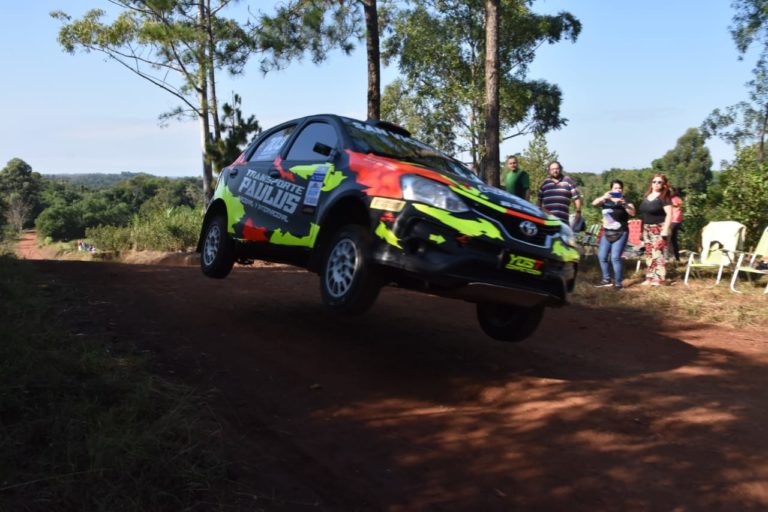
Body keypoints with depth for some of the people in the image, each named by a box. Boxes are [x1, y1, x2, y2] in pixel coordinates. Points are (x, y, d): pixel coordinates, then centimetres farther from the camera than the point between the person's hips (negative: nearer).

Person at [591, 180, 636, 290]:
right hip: (607, 233, 5)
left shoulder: (625, 201, -2)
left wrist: (624, 204, -33)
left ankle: (618, 283, -6)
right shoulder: (606, 201, 6)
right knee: (602, 256, 7)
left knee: (615, 257, -14)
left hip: (620, 233, -5)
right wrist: (603, 197, -29)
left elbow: (633, 213, -17)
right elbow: (594, 203, -11)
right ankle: (606, 280, 21)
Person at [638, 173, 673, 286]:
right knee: (649, 253, 10)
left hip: (659, 228, -8)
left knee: (658, 253, -10)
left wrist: (665, 230, -22)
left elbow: (669, 214, -15)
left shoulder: (664, 197, -8)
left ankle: (659, 279, -8)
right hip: (647, 229, 8)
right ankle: (650, 278, 16)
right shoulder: (647, 196, 13)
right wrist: (642, 229, 17)